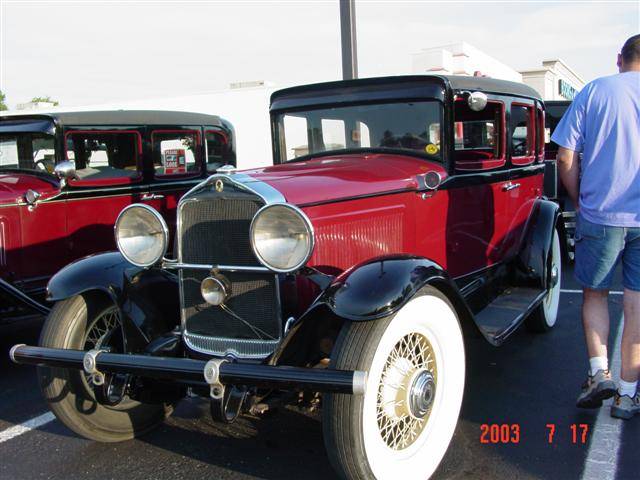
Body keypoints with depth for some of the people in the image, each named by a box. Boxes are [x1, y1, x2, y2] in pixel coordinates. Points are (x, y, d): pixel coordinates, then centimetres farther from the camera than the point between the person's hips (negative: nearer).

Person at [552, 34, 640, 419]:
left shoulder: (594, 91, 1)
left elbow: (566, 158, -2)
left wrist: (580, 200, 10)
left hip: (600, 214, -1)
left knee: (595, 291, 18)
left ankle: (599, 372, 8)